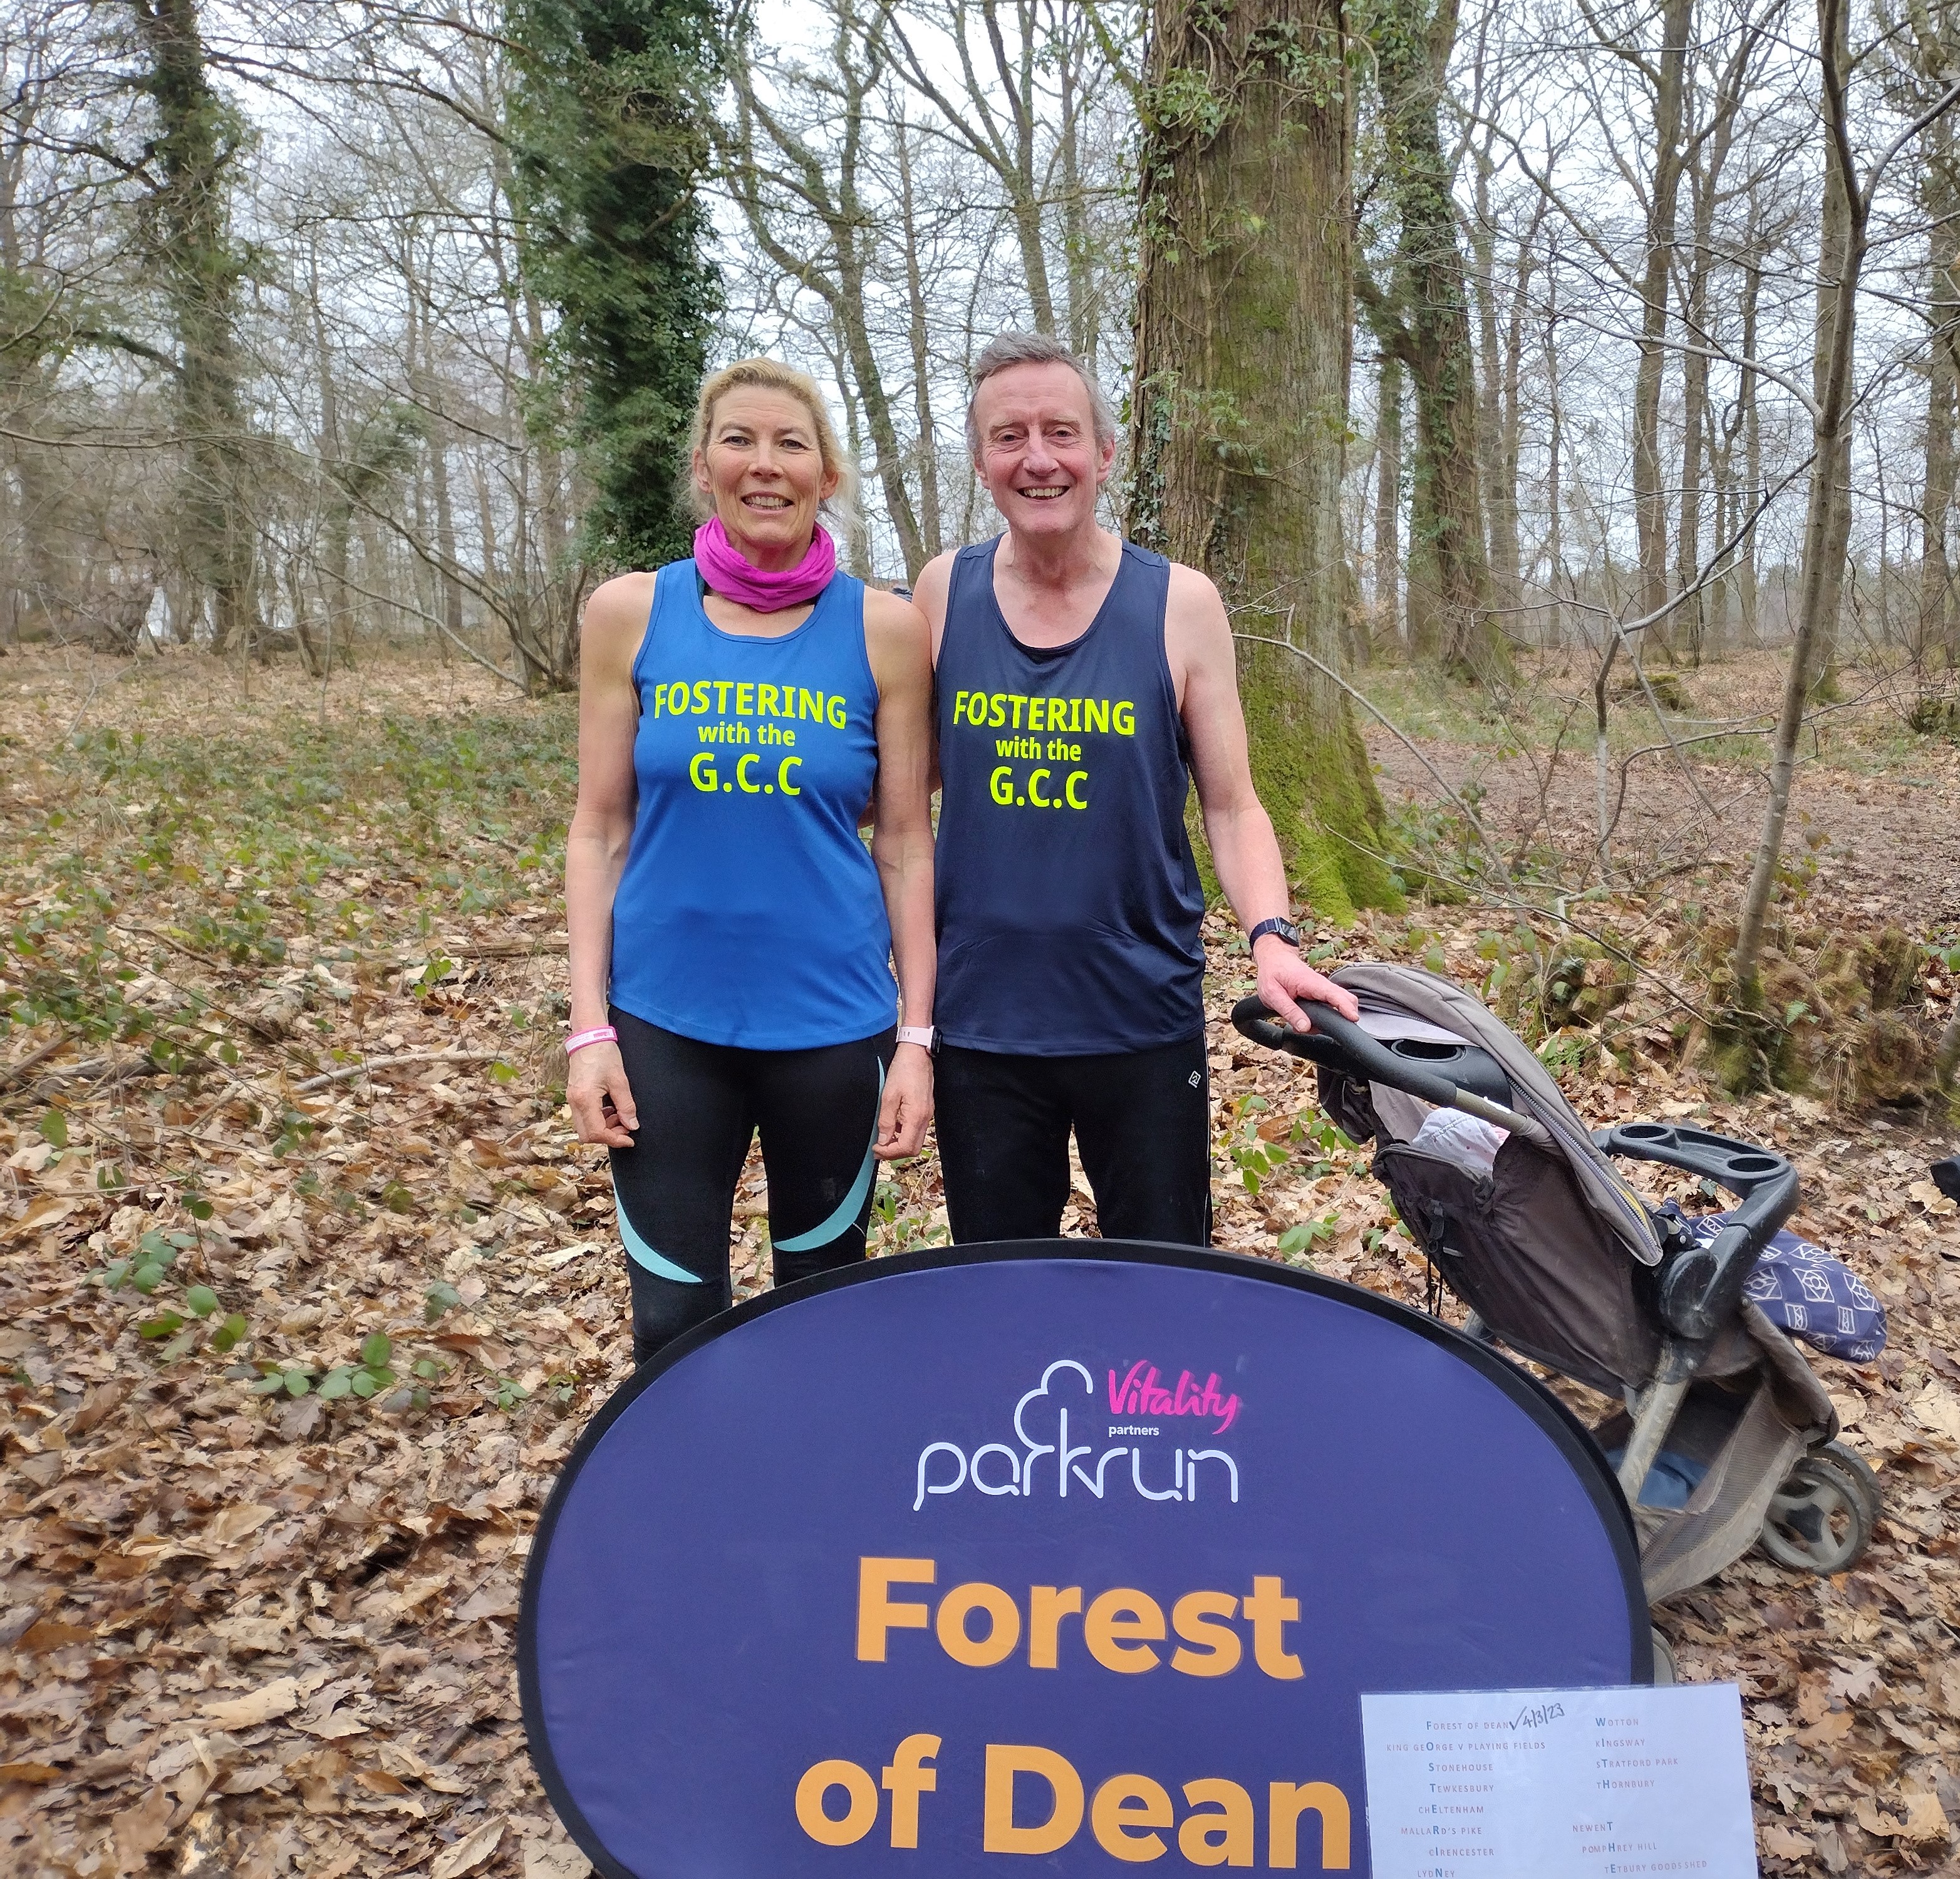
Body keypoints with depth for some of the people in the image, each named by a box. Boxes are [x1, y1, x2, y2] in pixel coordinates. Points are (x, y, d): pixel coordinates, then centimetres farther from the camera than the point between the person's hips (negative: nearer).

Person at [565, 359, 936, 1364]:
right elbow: (600, 829, 2)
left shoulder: (883, 628, -3)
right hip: (666, 1020, 1)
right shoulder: (630, 611, 0)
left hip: (832, 1020, 0)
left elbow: (906, 843, 0)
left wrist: (916, 1037, -3)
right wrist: (589, 1025, -3)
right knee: (673, 1325, 7)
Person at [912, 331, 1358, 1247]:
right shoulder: (943, 594, 0)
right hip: (978, 1023, 2)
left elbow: (1231, 805, -1)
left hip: (1144, 1021, -1)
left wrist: (1271, 937, -17)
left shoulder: (1181, 603, -4)